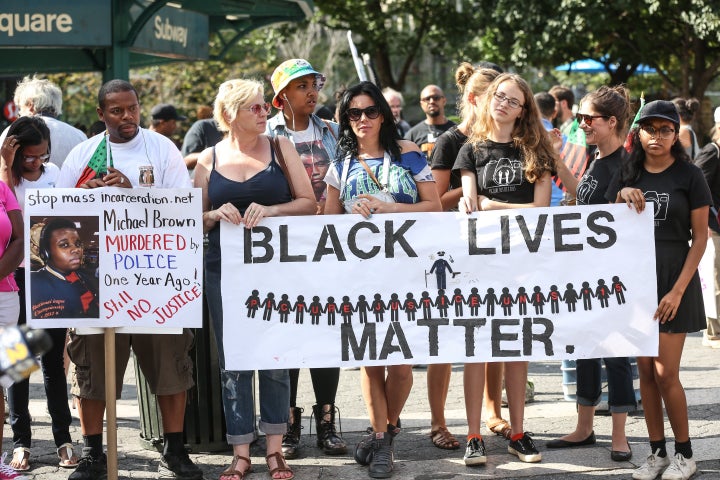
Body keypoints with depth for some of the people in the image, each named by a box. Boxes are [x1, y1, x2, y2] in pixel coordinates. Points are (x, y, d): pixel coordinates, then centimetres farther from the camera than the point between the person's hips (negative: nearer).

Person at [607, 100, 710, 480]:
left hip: (673, 281, -4)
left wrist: (678, 290, -13)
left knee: (665, 373, -7)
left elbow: (700, 237, -5)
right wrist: (621, 198, -10)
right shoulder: (628, 176, 8)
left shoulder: (689, 176, -4)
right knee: (645, 370, 6)